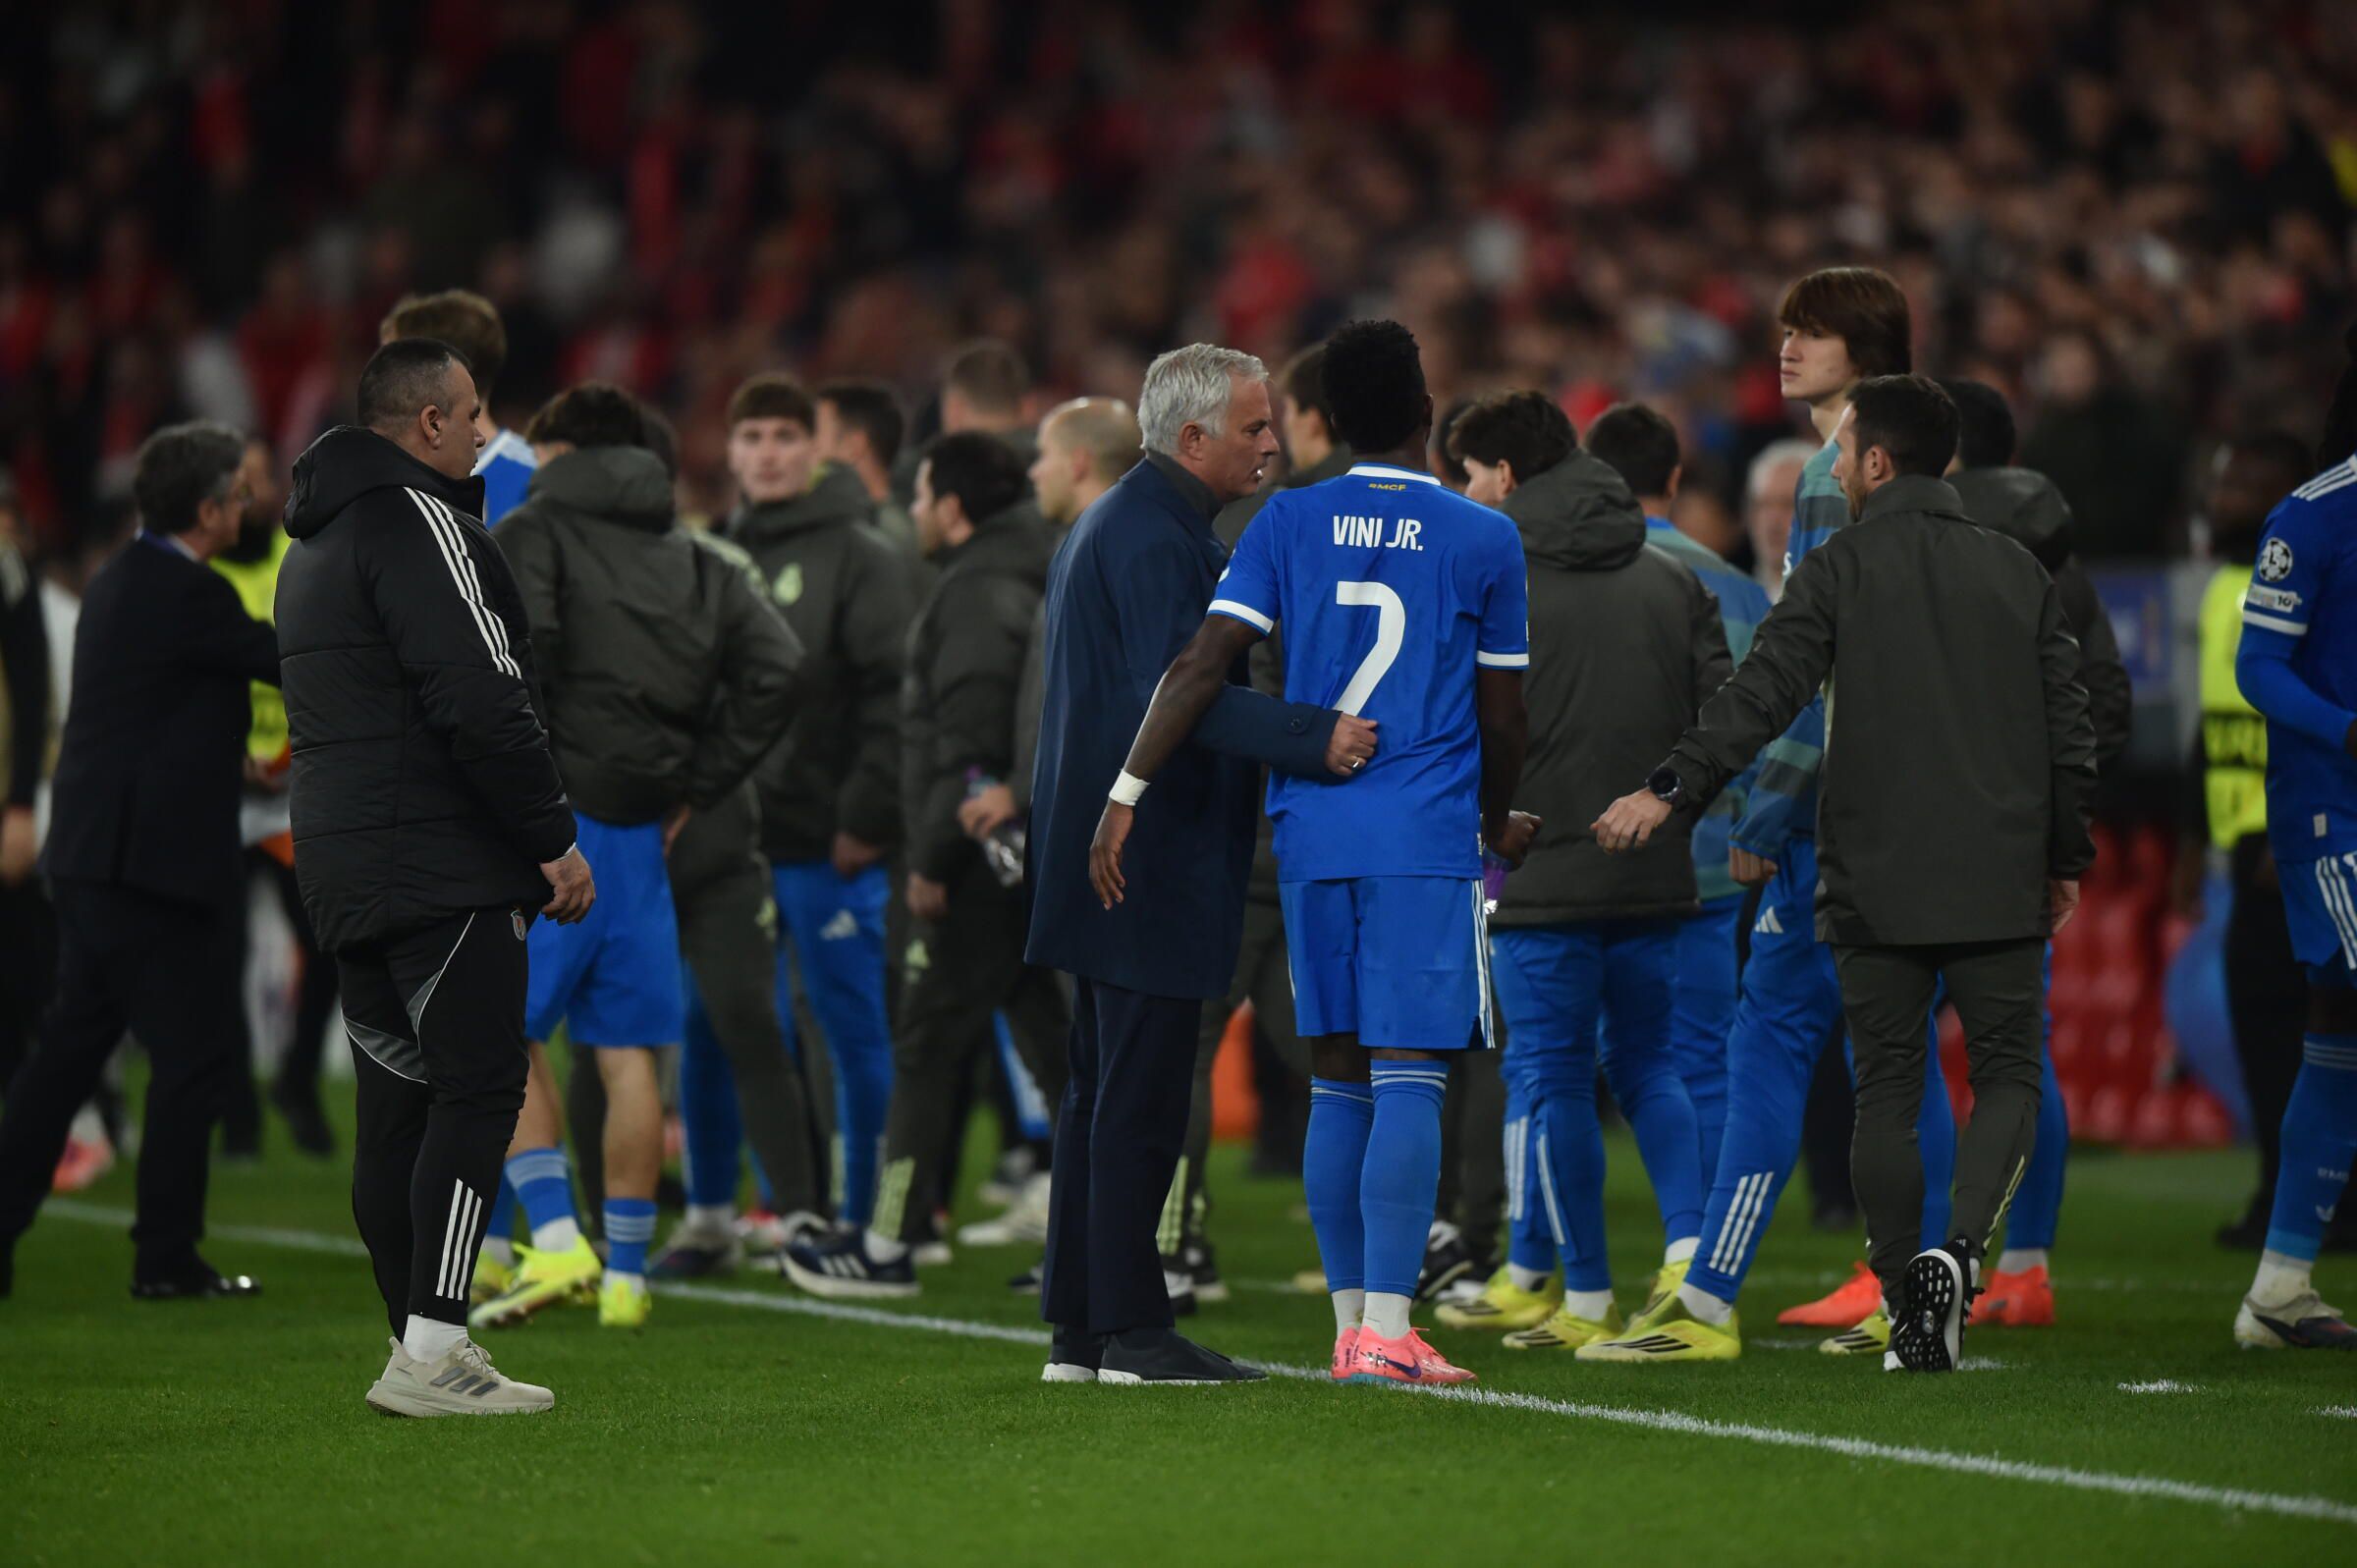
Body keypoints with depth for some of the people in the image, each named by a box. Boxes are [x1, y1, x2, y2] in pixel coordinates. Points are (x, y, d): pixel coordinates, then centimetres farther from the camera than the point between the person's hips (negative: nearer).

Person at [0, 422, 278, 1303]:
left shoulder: (121, 582, 14)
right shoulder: (185, 593, -15)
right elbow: (299, 662, -10)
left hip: (95, 857, 9)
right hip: (159, 860, -9)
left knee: (71, 1046, 13)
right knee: (195, 1051, -1)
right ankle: (166, 1256, 1)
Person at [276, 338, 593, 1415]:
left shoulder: (312, 545, 21)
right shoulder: (419, 522, -11)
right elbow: (482, 700, -20)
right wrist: (555, 840, -14)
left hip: (341, 870, 10)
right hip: (441, 867, -10)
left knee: (397, 1105, 10)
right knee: (478, 1091, -10)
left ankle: (419, 1345, 12)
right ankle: (432, 1354, -16)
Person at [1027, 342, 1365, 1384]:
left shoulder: (1112, 522, 19)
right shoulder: (1155, 535, -15)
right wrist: (1311, 737, -33)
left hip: (1102, 855, 11)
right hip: (1151, 859, -11)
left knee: (1103, 1092, 12)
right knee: (1140, 1097, -8)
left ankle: (1079, 1328, 15)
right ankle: (1129, 1333, -6)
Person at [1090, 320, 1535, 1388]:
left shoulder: (1289, 521, 5)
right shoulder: (1484, 540, 1)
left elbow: (1202, 667, -4)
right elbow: (1503, 717, 8)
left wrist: (1127, 793, -2)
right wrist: (1498, 824, 26)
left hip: (1310, 836, 3)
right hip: (1427, 839, -3)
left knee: (1338, 1083, 10)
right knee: (1409, 1079, -7)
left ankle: (1350, 1327, 12)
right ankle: (1385, 1329, -15)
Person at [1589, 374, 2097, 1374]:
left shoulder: (1838, 571, -1)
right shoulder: (2018, 572, 9)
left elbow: (1761, 696, -11)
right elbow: (2069, 728, 10)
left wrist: (1671, 790, -11)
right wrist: (2065, 860, 18)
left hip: (1874, 887, -2)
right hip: (2001, 887, 2)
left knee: (1886, 1093, 6)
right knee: (2007, 1075, 8)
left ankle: (1909, 1317, 5)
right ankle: (1958, 1247, -17)